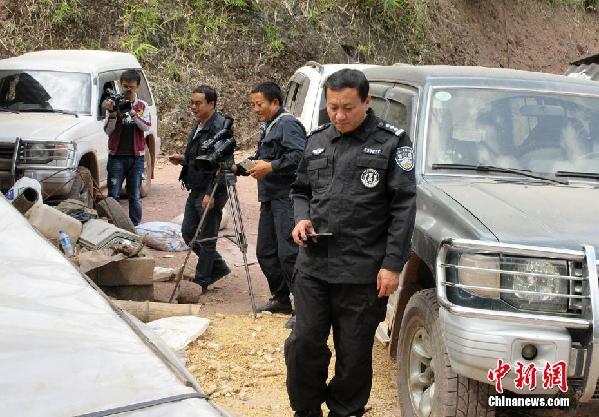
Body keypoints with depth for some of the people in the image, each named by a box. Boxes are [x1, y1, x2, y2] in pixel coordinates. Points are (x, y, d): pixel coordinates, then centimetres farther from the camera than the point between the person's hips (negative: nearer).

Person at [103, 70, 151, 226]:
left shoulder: (142, 106, 6)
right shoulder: (114, 103, 2)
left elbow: (146, 126, -9)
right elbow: (108, 131, -3)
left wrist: (131, 111, -19)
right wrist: (112, 112, -19)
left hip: (136, 156, 1)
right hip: (117, 156, -1)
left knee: (135, 196, 7)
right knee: (113, 195, -2)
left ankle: (135, 225, 13)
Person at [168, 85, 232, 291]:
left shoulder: (219, 127, -17)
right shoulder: (198, 125, 13)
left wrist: (211, 194, -23)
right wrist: (183, 159, 6)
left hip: (211, 192, -10)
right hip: (195, 190, 10)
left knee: (206, 239, 1)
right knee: (188, 232, 15)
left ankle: (201, 282, 11)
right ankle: (218, 267, 28)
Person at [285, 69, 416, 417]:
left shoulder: (391, 142, -4)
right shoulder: (317, 141, 12)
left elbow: (404, 207, -6)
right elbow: (301, 191, 23)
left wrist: (392, 264, -11)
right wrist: (302, 218, 0)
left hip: (363, 272, -4)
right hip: (313, 267, 4)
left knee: (354, 354, 7)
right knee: (304, 345, 6)